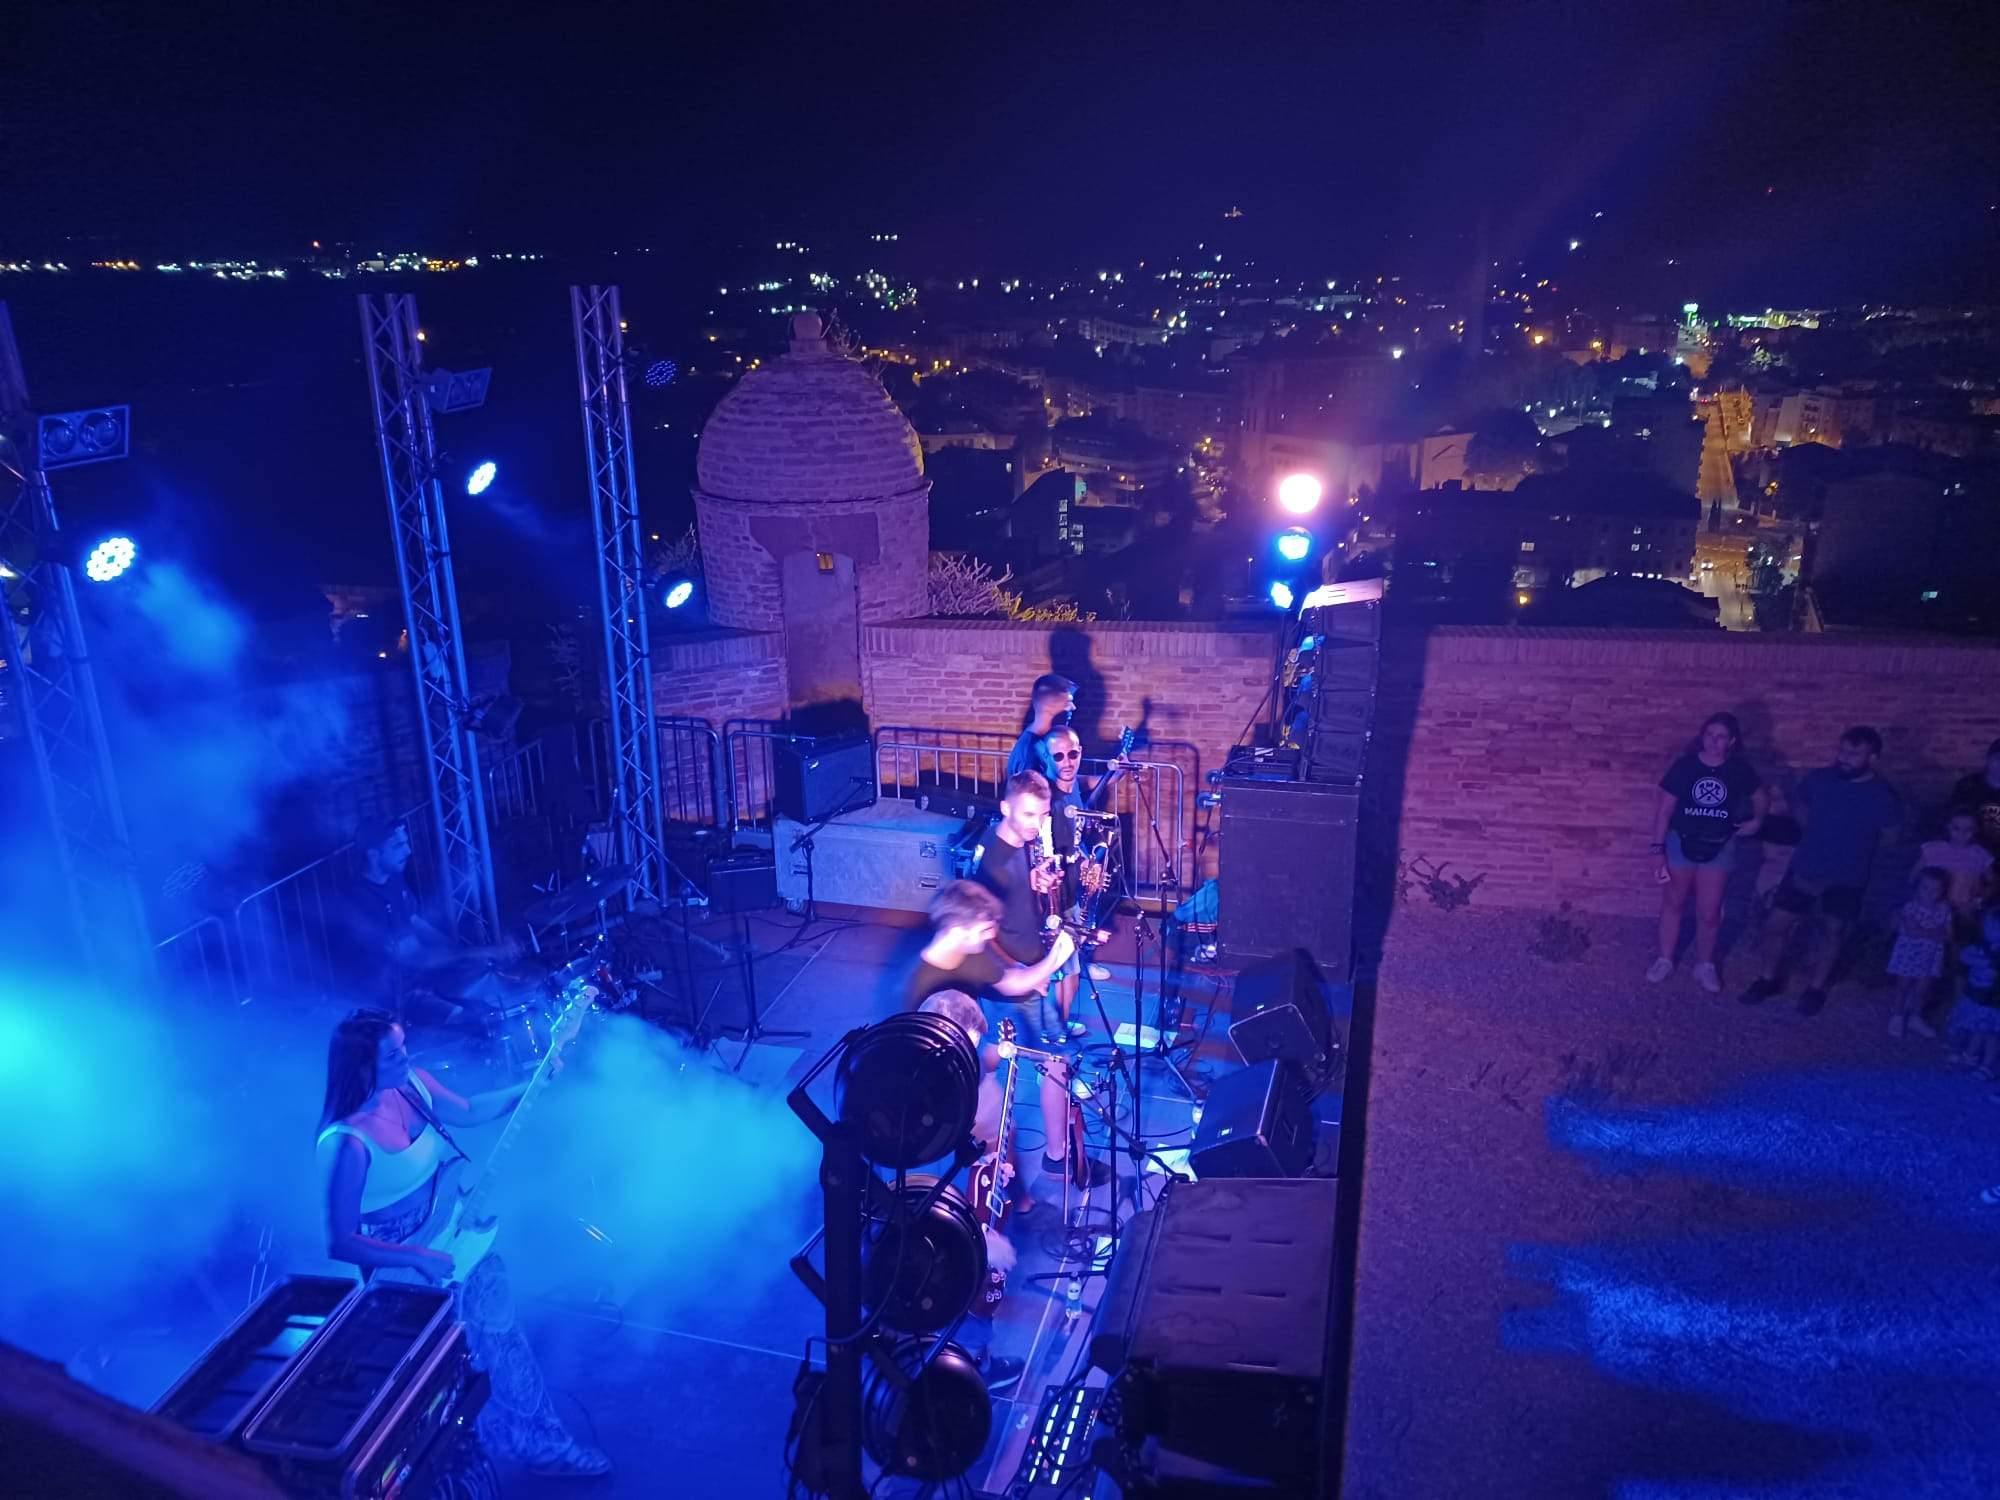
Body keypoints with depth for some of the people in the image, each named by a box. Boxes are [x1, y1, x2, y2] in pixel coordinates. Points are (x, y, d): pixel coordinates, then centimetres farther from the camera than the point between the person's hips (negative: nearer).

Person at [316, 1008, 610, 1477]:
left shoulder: (411, 1083, -9)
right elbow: (340, 1244, -24)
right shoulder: (348, 1143, -29)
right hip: (392, 1264, -7)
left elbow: (468, 1111, 11)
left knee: (496, 1314, 2)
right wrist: (417, 1258, -28)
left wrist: (530, 1086, 2)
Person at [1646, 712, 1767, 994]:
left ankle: (1704, 965, 25)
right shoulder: (1685, 766, -13)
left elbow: (1759, 796, 13)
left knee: (1709, 913, 5)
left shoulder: (1739, 770, -8)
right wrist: (1659, 850, -13)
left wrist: (1757, 820, -4)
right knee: (1673, 904, 13)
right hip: (1681, 844, -1)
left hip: (1719, 848, 1)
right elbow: (1663, 809, -10)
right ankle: (1665, 959, 27)